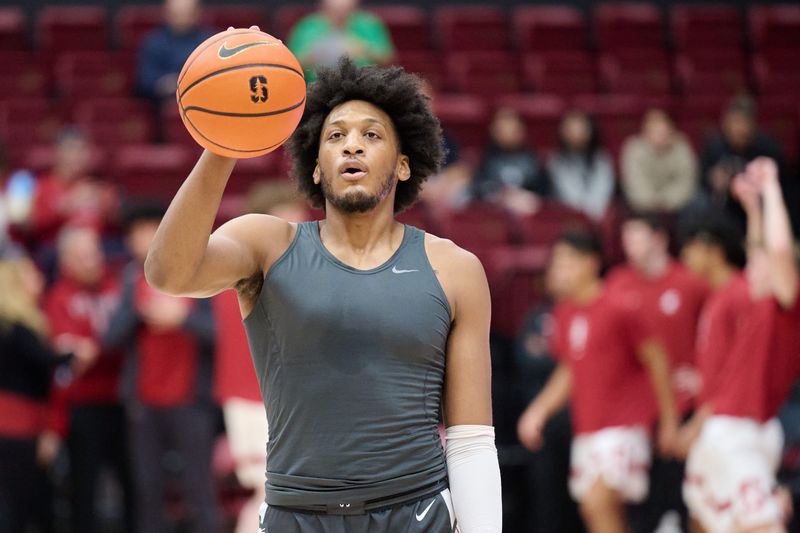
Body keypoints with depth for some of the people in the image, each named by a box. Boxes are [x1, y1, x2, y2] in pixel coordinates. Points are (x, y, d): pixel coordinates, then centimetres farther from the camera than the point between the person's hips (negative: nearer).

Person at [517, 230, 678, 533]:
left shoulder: (618, 309, -11)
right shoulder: (565, 314, 10)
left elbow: (655, 360, -5)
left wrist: (668, 419, -2)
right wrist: (539, 411, 10)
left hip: (624, 425, -7)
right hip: (587, 428, 7)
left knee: (599, 500, -19)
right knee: (592, 508, 7)